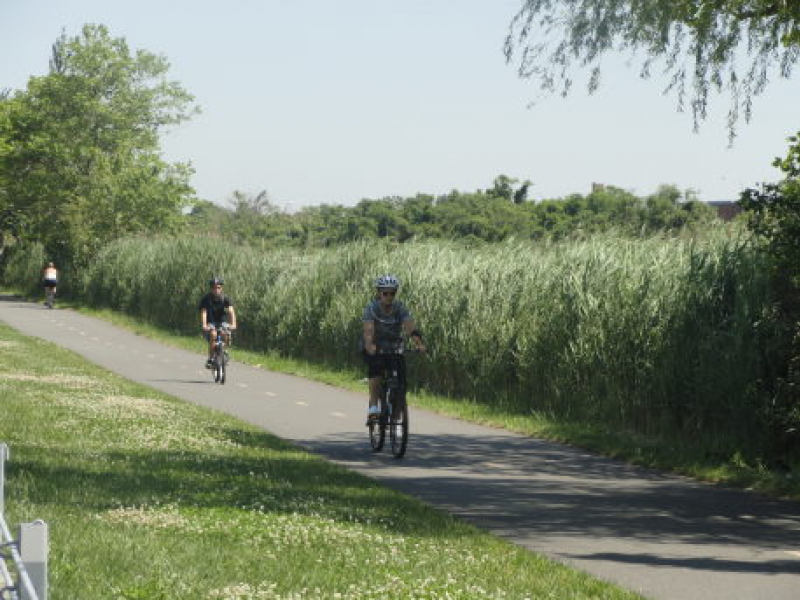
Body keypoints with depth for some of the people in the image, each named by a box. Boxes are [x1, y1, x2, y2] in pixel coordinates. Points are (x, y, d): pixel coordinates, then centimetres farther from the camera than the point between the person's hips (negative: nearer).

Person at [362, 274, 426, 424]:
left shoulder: (400, 308, -14)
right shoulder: (371, 309, -19)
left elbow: (410, 327, -30)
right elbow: (368, 329, -34)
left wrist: (418, 343, -49)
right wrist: (370, 345, -54)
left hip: (394, 348, 2)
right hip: (375, 349, -2)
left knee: (401, 376, -15)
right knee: (376, 368, -32)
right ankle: (373, 407, -29)